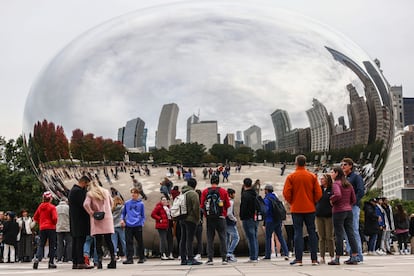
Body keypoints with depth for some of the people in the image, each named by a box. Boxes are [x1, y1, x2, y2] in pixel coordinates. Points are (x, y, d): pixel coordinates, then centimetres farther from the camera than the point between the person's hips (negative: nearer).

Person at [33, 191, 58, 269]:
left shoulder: (40, 206, 5)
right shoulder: (52, 207, -9)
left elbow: (35, 218, 10)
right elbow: (55, 218, -16)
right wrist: (54, 223, 3)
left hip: (42, 228, 4)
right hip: (51, 228, -4)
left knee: (41, 244, 9)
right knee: (52, 245, 6)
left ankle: (37, 258, -15)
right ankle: (51, 263, 8)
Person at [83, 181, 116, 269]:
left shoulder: (90, 194, -2)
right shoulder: (106, 192, 10)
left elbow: (86, 204, -16)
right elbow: (111, 202, 18)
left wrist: (91, 213, -5)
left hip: (97, 220, -3)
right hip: (107, 218, 3)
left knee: (98, 241, 0)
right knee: (108, 240, 7)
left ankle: (99, 260, -6)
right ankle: (113, 259, 4)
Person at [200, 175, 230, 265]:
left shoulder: (205, 192, -1)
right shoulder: (223, 191, -2)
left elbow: (202, 206, 1)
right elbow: (228, 205, 3)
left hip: (209, 218, 1)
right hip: (221, 217, -1)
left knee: (210, 238, 5)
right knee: (222, 238, 5)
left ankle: (210, 258, 3)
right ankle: (224, 258, 2)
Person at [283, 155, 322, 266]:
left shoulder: (291, 177, -5)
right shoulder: (312, 176, 1)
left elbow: (286, 193, -8)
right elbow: (318, 193, -1)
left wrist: (291, 202, 8)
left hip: (296, 209, -1)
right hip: (310, 209, 2)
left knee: (298, 233, 1)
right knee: (312, 233, 7)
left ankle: (298, 259, -3)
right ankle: (314, 259, 7)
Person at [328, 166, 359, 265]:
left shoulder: (336, 183, -10)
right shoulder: (348, 184, 12)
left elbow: (338, 195, -27)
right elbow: (354, 199, 12)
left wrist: (332, 200, -9)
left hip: (338, 211, -7)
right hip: (349, 211, 7)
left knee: (339, 234, -3)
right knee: (350, 233, 6)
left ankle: (337, 258, 2)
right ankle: (354, 257, 5)